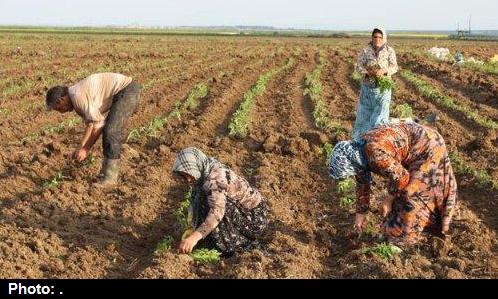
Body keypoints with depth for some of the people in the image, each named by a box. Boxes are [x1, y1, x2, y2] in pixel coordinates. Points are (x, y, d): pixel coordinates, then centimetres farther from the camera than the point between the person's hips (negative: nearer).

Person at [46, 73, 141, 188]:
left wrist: (85, 149, -7)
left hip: (127, 91, -11)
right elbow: (90, 123, 19)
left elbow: (98, 123, -15)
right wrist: (82, 148, 12)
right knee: (109, 132, 13)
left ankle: (110, 177, -8)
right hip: (124, 91, 11)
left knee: (111, 133, -13)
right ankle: (107, 171, 18)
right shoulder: (78, 95, 15)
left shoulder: (77, 96, -15)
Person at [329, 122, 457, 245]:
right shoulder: (358, 154, -3)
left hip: (426, 149, -9)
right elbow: (362, 184, 9)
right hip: (414, 150, 9)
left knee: (411, 194, -4)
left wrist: (389, 198, -10)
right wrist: (360, 213, 17)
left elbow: (401, 177, -26)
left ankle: (407, 233, 11)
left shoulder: (375, 154, -33)